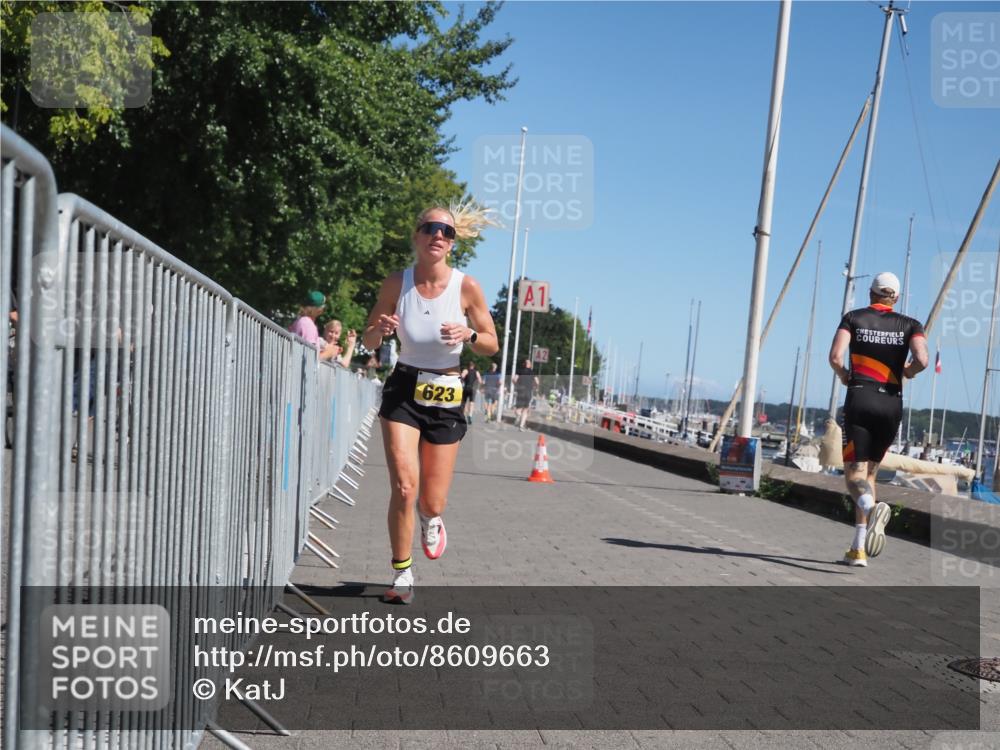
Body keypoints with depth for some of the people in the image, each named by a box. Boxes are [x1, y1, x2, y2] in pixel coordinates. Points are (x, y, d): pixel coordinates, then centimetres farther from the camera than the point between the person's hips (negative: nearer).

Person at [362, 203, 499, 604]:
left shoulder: (467, 287, -9)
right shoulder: (397, 283, -6)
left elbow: (492, 345, 0)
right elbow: (369, 342, 5)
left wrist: (468, 335, -21)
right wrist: (379, 329, -19)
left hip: (446, 397, 0)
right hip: (403, 390, 0)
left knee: (432, 503, 5)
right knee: (404, 486, -15)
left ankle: (431, 520, 45)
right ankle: (402, 577, 4)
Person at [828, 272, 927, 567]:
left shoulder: (853, 317, 4)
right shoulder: (910, 325, 8)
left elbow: (835, 357, -10)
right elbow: (922, 360, -10)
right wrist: (908, 372, 11)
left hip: (859, 399, -2)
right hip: (892, 404, 2)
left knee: (854, 474, -2)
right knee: (869, 472, 14)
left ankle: (871, 507, -38)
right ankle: (859, 549, 11)